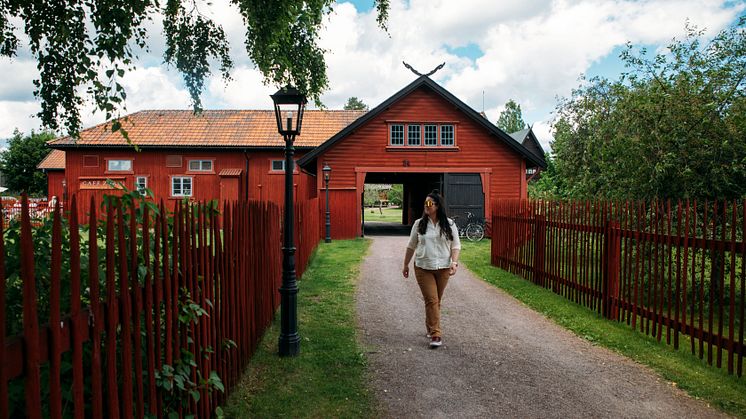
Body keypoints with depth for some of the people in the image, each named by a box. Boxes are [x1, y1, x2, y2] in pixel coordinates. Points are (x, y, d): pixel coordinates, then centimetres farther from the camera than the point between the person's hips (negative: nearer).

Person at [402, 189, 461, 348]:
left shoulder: (449, 224, 0)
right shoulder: (419, 224, 2)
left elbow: (455, 245, 2)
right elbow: (411, 246, 10)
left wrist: (454, 262, -13)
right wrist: (405, 265, 14)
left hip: (443, 269, 1)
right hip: (423, 268, -1)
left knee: (436, 301, 11)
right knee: (431, 300, -8)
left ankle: (430, 328, 31)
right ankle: (435, 335, -7)